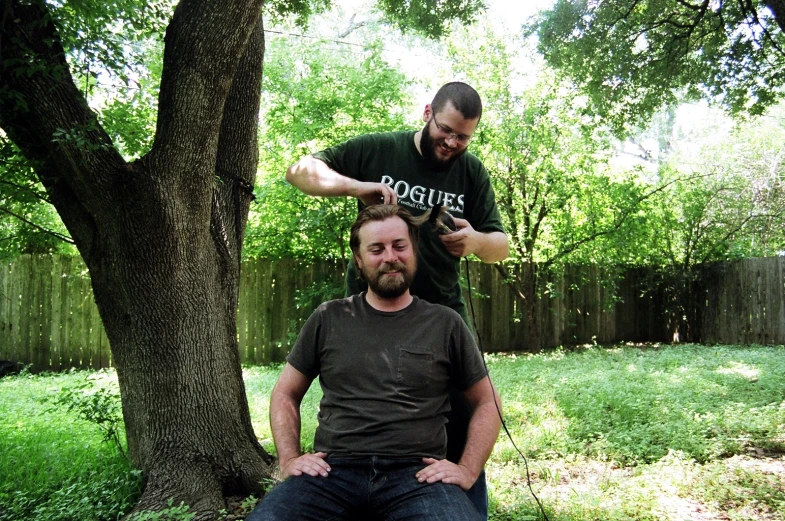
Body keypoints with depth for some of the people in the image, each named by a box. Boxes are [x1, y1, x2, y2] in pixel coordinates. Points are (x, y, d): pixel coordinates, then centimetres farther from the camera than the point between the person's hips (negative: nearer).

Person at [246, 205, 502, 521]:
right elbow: (285, 394, 18)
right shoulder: (328, 319, 11)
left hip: (416, 474, -1)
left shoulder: (446, 325, 8)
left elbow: (487, 402, 15)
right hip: (334, 470, 1)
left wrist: (467, 470, 1)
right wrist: (289, 459, 3)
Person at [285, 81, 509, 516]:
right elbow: (299, 171, -3)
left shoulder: (472, 173, 2)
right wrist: (356, 186, -22)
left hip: (442, 311, 2)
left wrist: (477, 241, -21)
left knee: (465, 416, 0)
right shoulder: (377, 150, -4)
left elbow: (501, 247, 4)